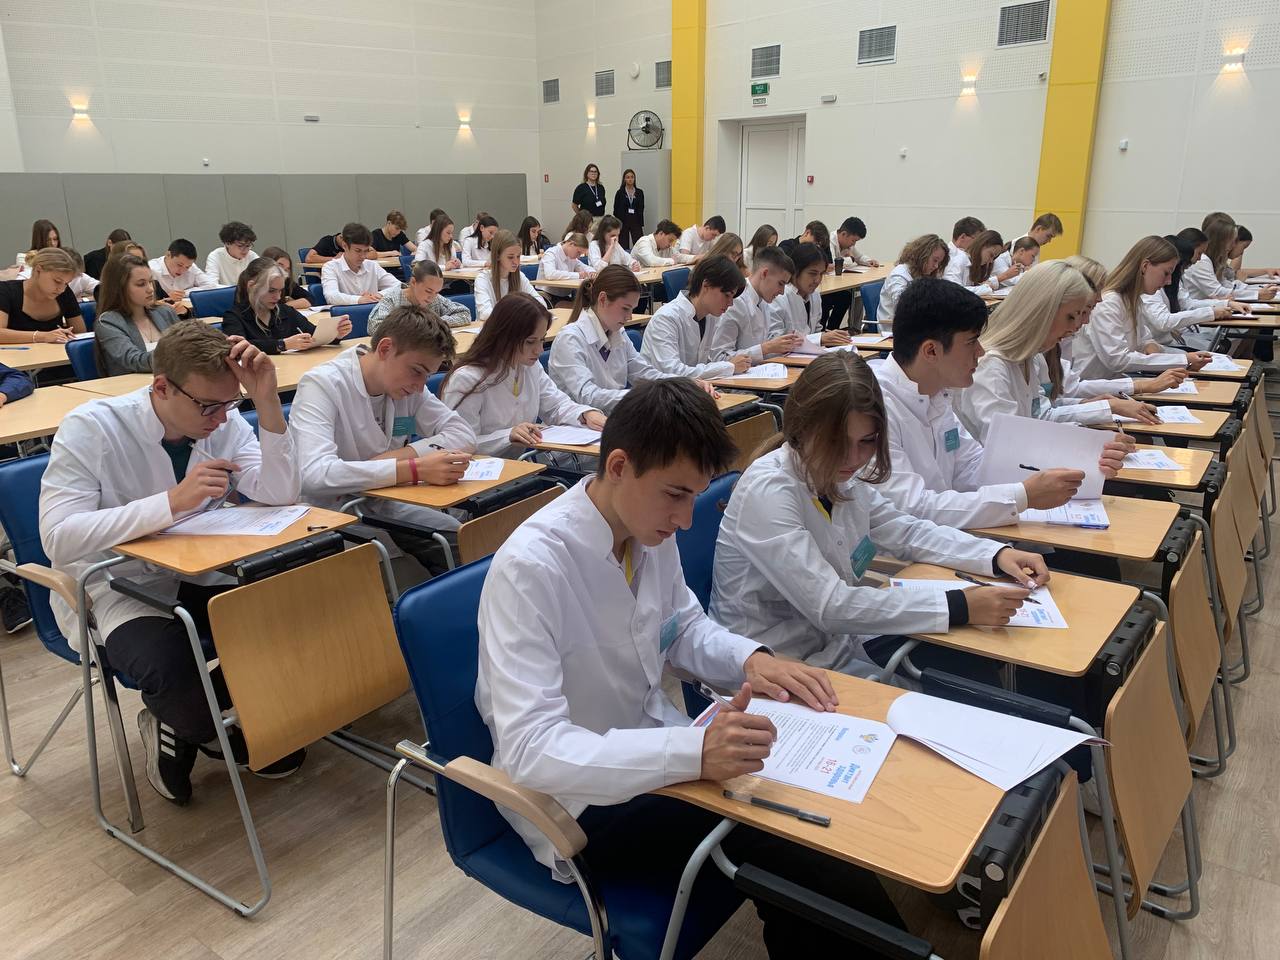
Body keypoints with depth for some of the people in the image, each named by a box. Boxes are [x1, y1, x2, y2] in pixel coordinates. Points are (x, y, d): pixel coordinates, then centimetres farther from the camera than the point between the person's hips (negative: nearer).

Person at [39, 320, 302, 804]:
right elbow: (59, 540, -28)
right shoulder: (91, 428, -19)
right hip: (114, 588, -4)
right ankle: (175, 726, 7)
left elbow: (280, 496, -15)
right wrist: (173, 500, -38)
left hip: (198, 578, 5)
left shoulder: (223, 421, -7)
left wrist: (267, 402, -26)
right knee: (176, 675, -33)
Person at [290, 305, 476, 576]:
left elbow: (463, 435, -3)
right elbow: (314, 475, -35)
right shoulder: (322, 384, -21)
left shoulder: (409, 387, 0)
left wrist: (402, 454, -19)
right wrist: (415, 469, -39)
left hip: (381, 506, 6)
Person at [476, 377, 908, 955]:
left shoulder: (649, 527, -6)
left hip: (653, 752, 7)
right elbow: (531, 749, -32)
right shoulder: (530, 567, -27)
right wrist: (693, 752, -42)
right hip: (582, 805, -6)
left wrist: (751, 659, -10)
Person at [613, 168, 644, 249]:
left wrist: (641, 224, 2)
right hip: (623, 222, -1)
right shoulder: (620, 193, 2)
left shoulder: (639, 192, 7)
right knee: (624, 247, 2)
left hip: (636, 222, 1)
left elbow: (641, 209, 7)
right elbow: (616, 210, 3)